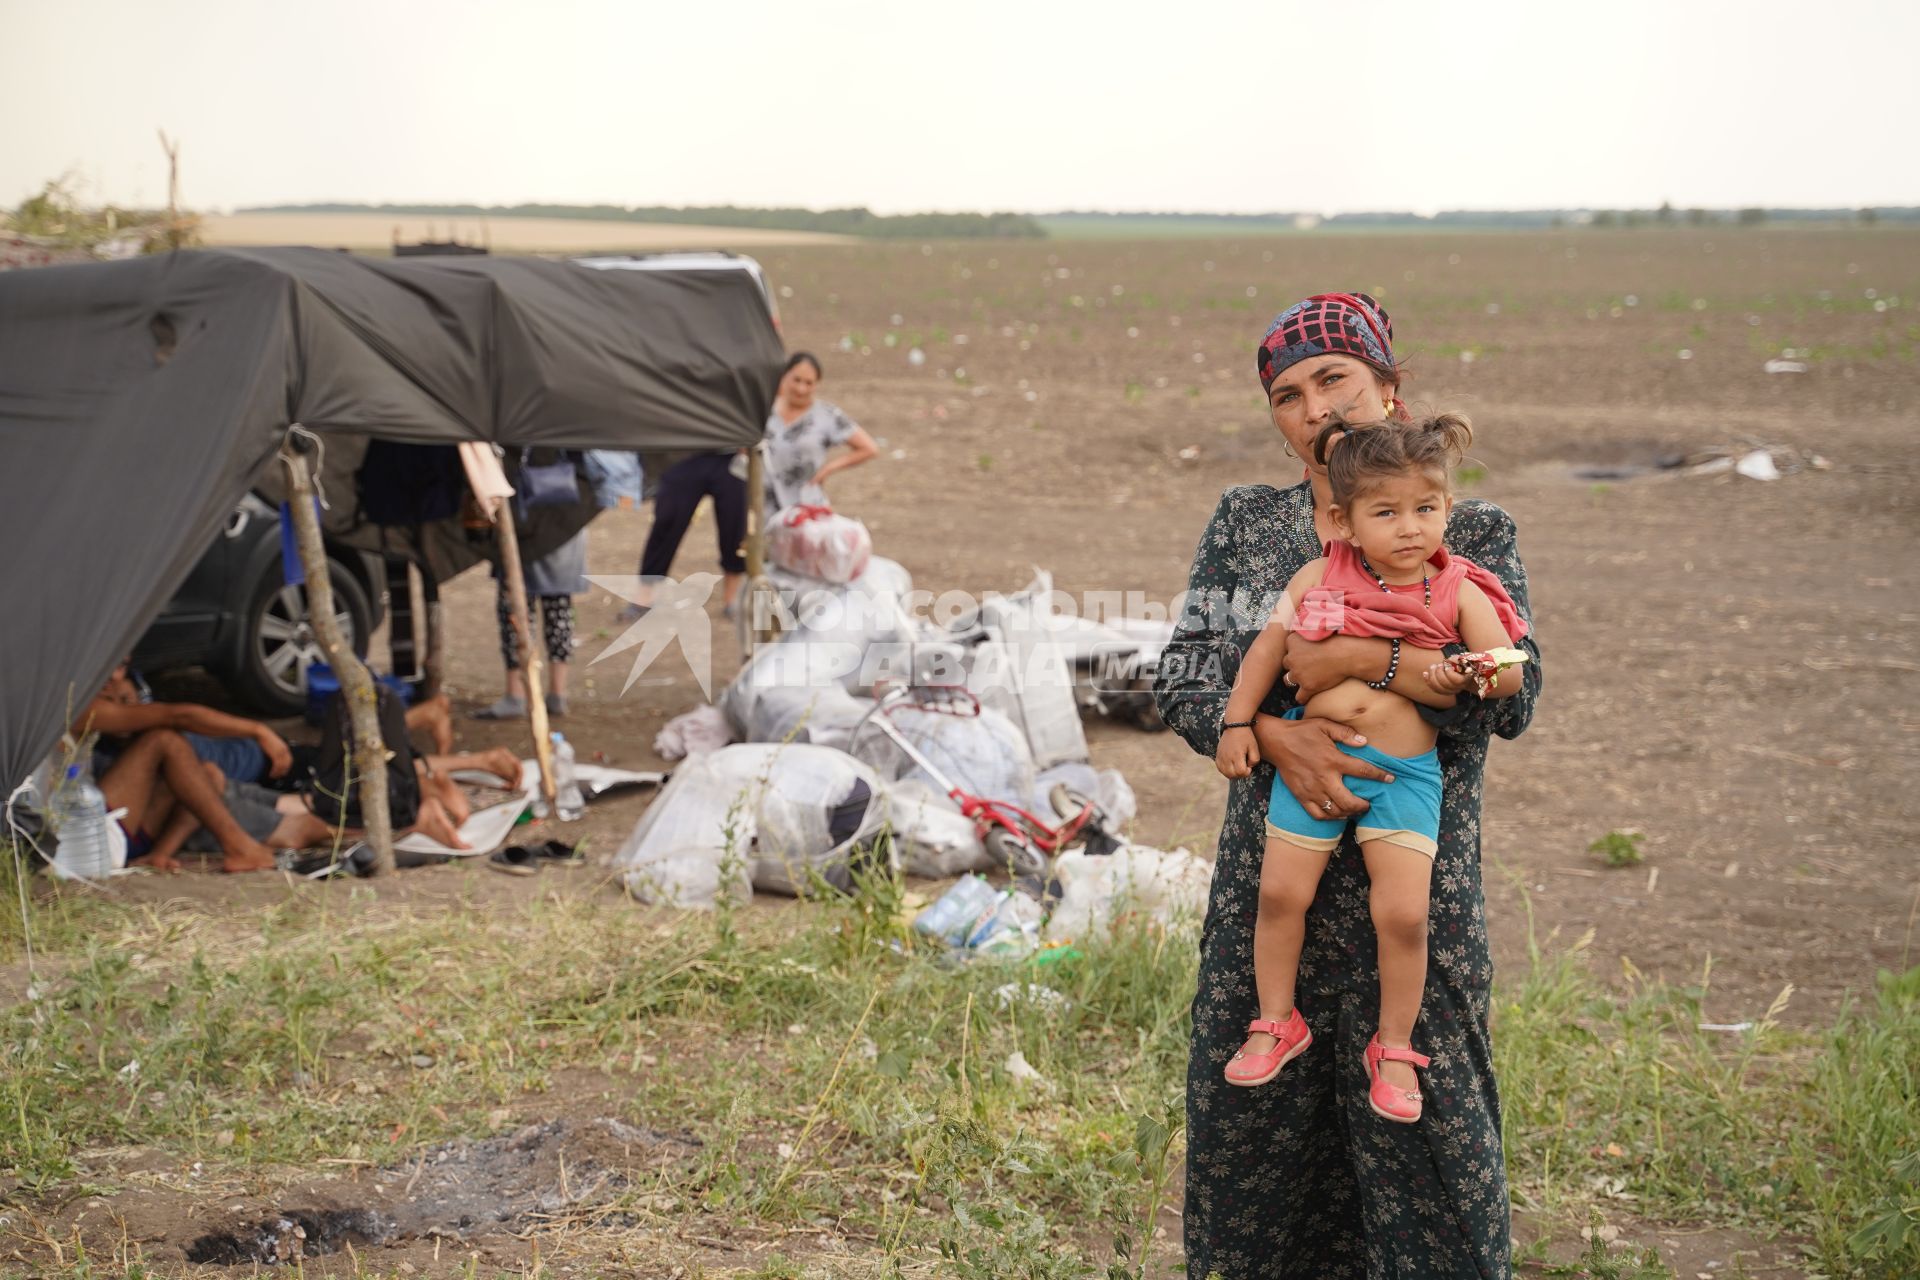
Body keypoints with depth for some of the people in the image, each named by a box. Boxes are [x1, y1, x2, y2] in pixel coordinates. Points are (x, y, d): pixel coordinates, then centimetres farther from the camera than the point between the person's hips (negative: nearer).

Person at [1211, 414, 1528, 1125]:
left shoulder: (1458, 593, -2)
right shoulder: (1319, 578, 0)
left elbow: (1511, 672, -5)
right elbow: (1268, 646, 9)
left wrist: (1467, 676, -25)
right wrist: (1237, 721, 6)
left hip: (1405, 772, -1)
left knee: (1403, 913, -8)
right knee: (1280, 892, 2)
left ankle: (1393, 1047, 13)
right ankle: (1278, 1022, 24)